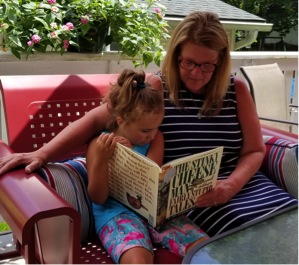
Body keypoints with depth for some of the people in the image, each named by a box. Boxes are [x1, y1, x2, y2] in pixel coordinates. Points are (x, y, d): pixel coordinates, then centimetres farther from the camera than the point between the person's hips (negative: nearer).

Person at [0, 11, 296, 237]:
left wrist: (231, 185, -14)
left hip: (241, 182, 4)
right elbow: (96, 119, -6)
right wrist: (43, 153, -17)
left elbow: (254, 151, 7)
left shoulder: (237, 89, 5)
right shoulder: (156, 88, -2)